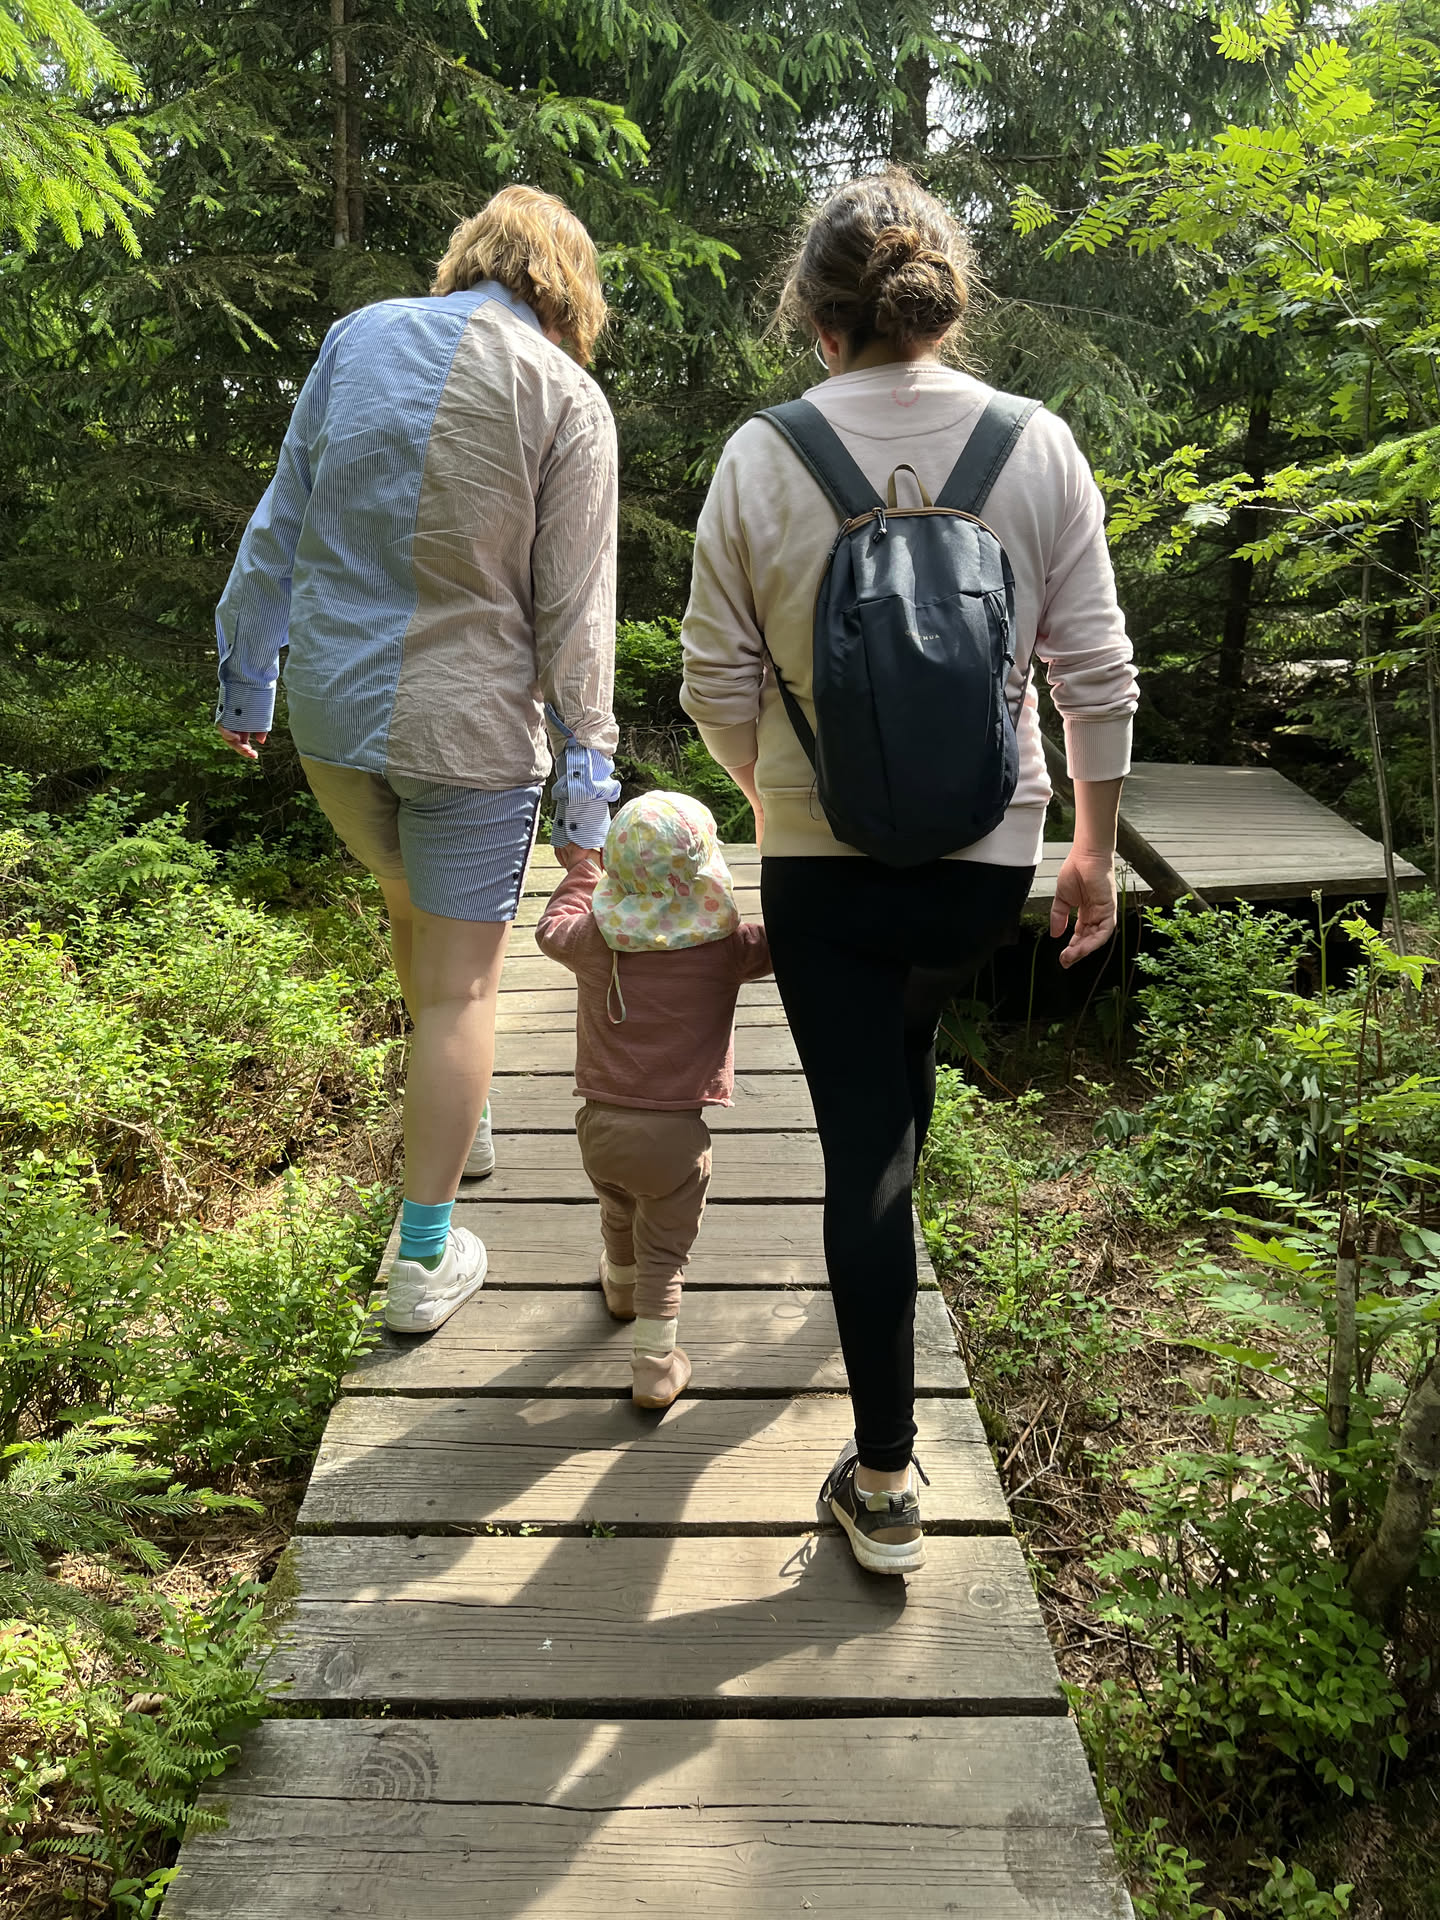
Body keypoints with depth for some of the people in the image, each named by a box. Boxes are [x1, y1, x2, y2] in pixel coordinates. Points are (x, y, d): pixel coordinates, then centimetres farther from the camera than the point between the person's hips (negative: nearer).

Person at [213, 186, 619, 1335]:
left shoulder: (361, 337, 5)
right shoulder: (569, 398, -6)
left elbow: (281, 520, 8)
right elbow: (574, 610, -8)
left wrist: (247, 664, 17)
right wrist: (587, 774, -3)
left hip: (329, 710, 5)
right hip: (471, 726, -4)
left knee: (413, 907, 28)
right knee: (461, 985, 5)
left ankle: (458, 1124, 45)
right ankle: (426, 1260, 13)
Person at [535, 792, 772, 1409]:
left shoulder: (593, 940, -7)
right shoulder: (726, 947, -15)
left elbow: (552, 928, 15)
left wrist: (582, 871, 30)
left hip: (602, 1124, 4)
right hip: (676, 1134, -3)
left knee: (619, 1217, 30)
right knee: (664, 1255, 9)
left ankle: (620, 1290, 57)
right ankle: (655, 1368, 15)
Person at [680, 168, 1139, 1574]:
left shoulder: (761, 458, -8)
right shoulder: (1039, 448, -4)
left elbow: (719, 686, -4)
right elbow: (1096, 677, -3)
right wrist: (1096, 846, 9)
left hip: (821, 861, -2)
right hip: (987, 854, 3)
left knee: (860, 1132, 5)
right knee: (907, 1040, 31)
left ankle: (884, 1482, 13)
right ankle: (884, 1254, 57)